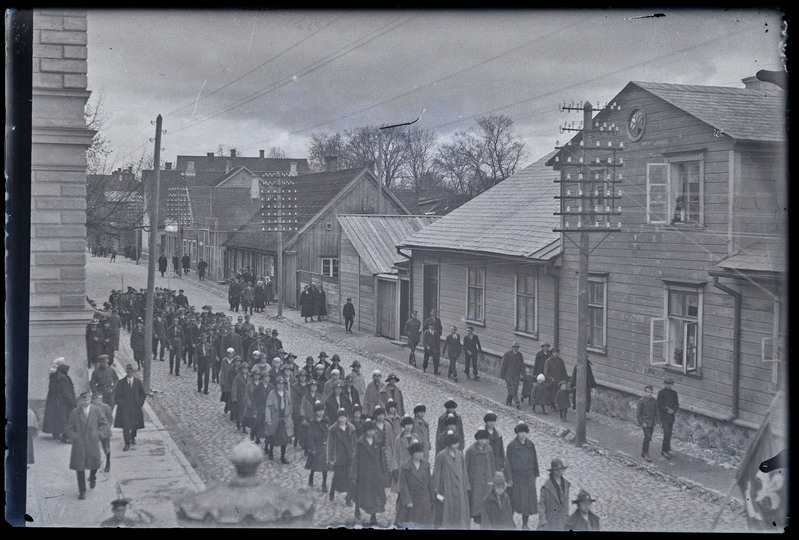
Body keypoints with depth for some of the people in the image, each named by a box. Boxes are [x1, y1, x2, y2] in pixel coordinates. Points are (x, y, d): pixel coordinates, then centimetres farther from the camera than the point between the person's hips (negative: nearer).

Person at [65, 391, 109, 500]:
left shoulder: (96, 411, 1)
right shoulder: (75, 412, -2)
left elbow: (105, 424, 11)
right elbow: (69, 429, 4)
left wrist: (97, 433, 1)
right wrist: (74, 438, -7)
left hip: (93, 443, 1)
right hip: (79, 444, -1)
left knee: (95, 464, 8)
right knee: (79, 467, 0)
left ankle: (92, 478, 43)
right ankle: (82, 491, 11)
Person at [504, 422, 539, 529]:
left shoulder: (530, 445, 1)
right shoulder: (511, 446, -11)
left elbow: (534, 460, 8)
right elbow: (508, 462, -8)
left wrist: (535, 475, 8)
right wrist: (509, 479, -10)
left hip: (529, 476, 4)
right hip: (516, 477, -4)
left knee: (528, 500, 6)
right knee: (514, 499, 1)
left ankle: (525, 524, 18)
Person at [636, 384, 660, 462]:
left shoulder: (654, 401, 5)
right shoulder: (641, 401, -9)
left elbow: (657, 412, 13)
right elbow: (638, 413, -7)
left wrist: (656, 420, 3)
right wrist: (642, 423, -11)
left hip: (652, 422, 5)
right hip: (645, 422, -5)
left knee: (648, 438, 13)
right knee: (647, 437, -12)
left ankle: (643, 452, 29)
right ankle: (646, 454, -5)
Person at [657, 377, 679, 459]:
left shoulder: (674, 393, 11)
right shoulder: (661, 392, -4)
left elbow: (676, 404, 10)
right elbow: (659, 405, -7)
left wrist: (673, 411, -9)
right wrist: (667, 410, -16)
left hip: (671, 416, 5)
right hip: (664, 416, -5)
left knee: (669, 433, 8)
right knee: (667, 432, -16)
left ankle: (664, 450, 17)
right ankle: (666, 450, -12)